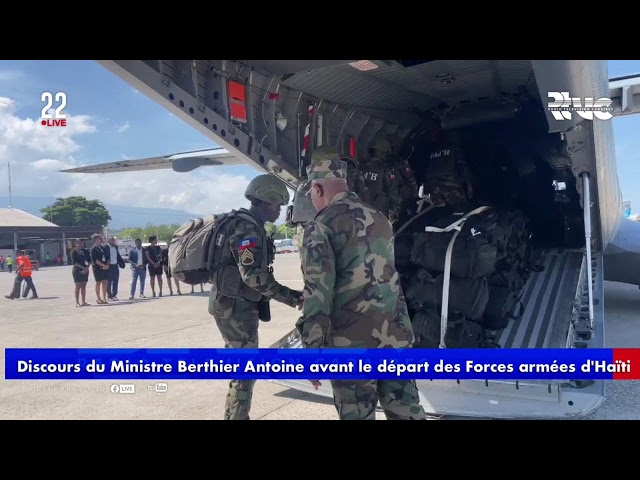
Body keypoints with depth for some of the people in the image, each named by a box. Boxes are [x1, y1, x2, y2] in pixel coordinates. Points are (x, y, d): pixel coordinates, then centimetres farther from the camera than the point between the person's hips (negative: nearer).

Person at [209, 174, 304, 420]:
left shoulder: (248, 226, 15)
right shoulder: (248, 228, -18)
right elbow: (254, 276, -25)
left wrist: (288, 295, 16)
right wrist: (291, 297, -21)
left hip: (235, 304, 10)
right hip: (236, 306, -10)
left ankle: (233, 415, 32)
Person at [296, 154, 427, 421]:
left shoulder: (321, 226, -9)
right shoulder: (379, 218, 12)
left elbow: (318, 292, -15)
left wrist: (312, 349, -11)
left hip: (354, 342, -6)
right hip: (396, 334, 6)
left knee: (358, 414, 8)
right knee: (406, 410, 13)